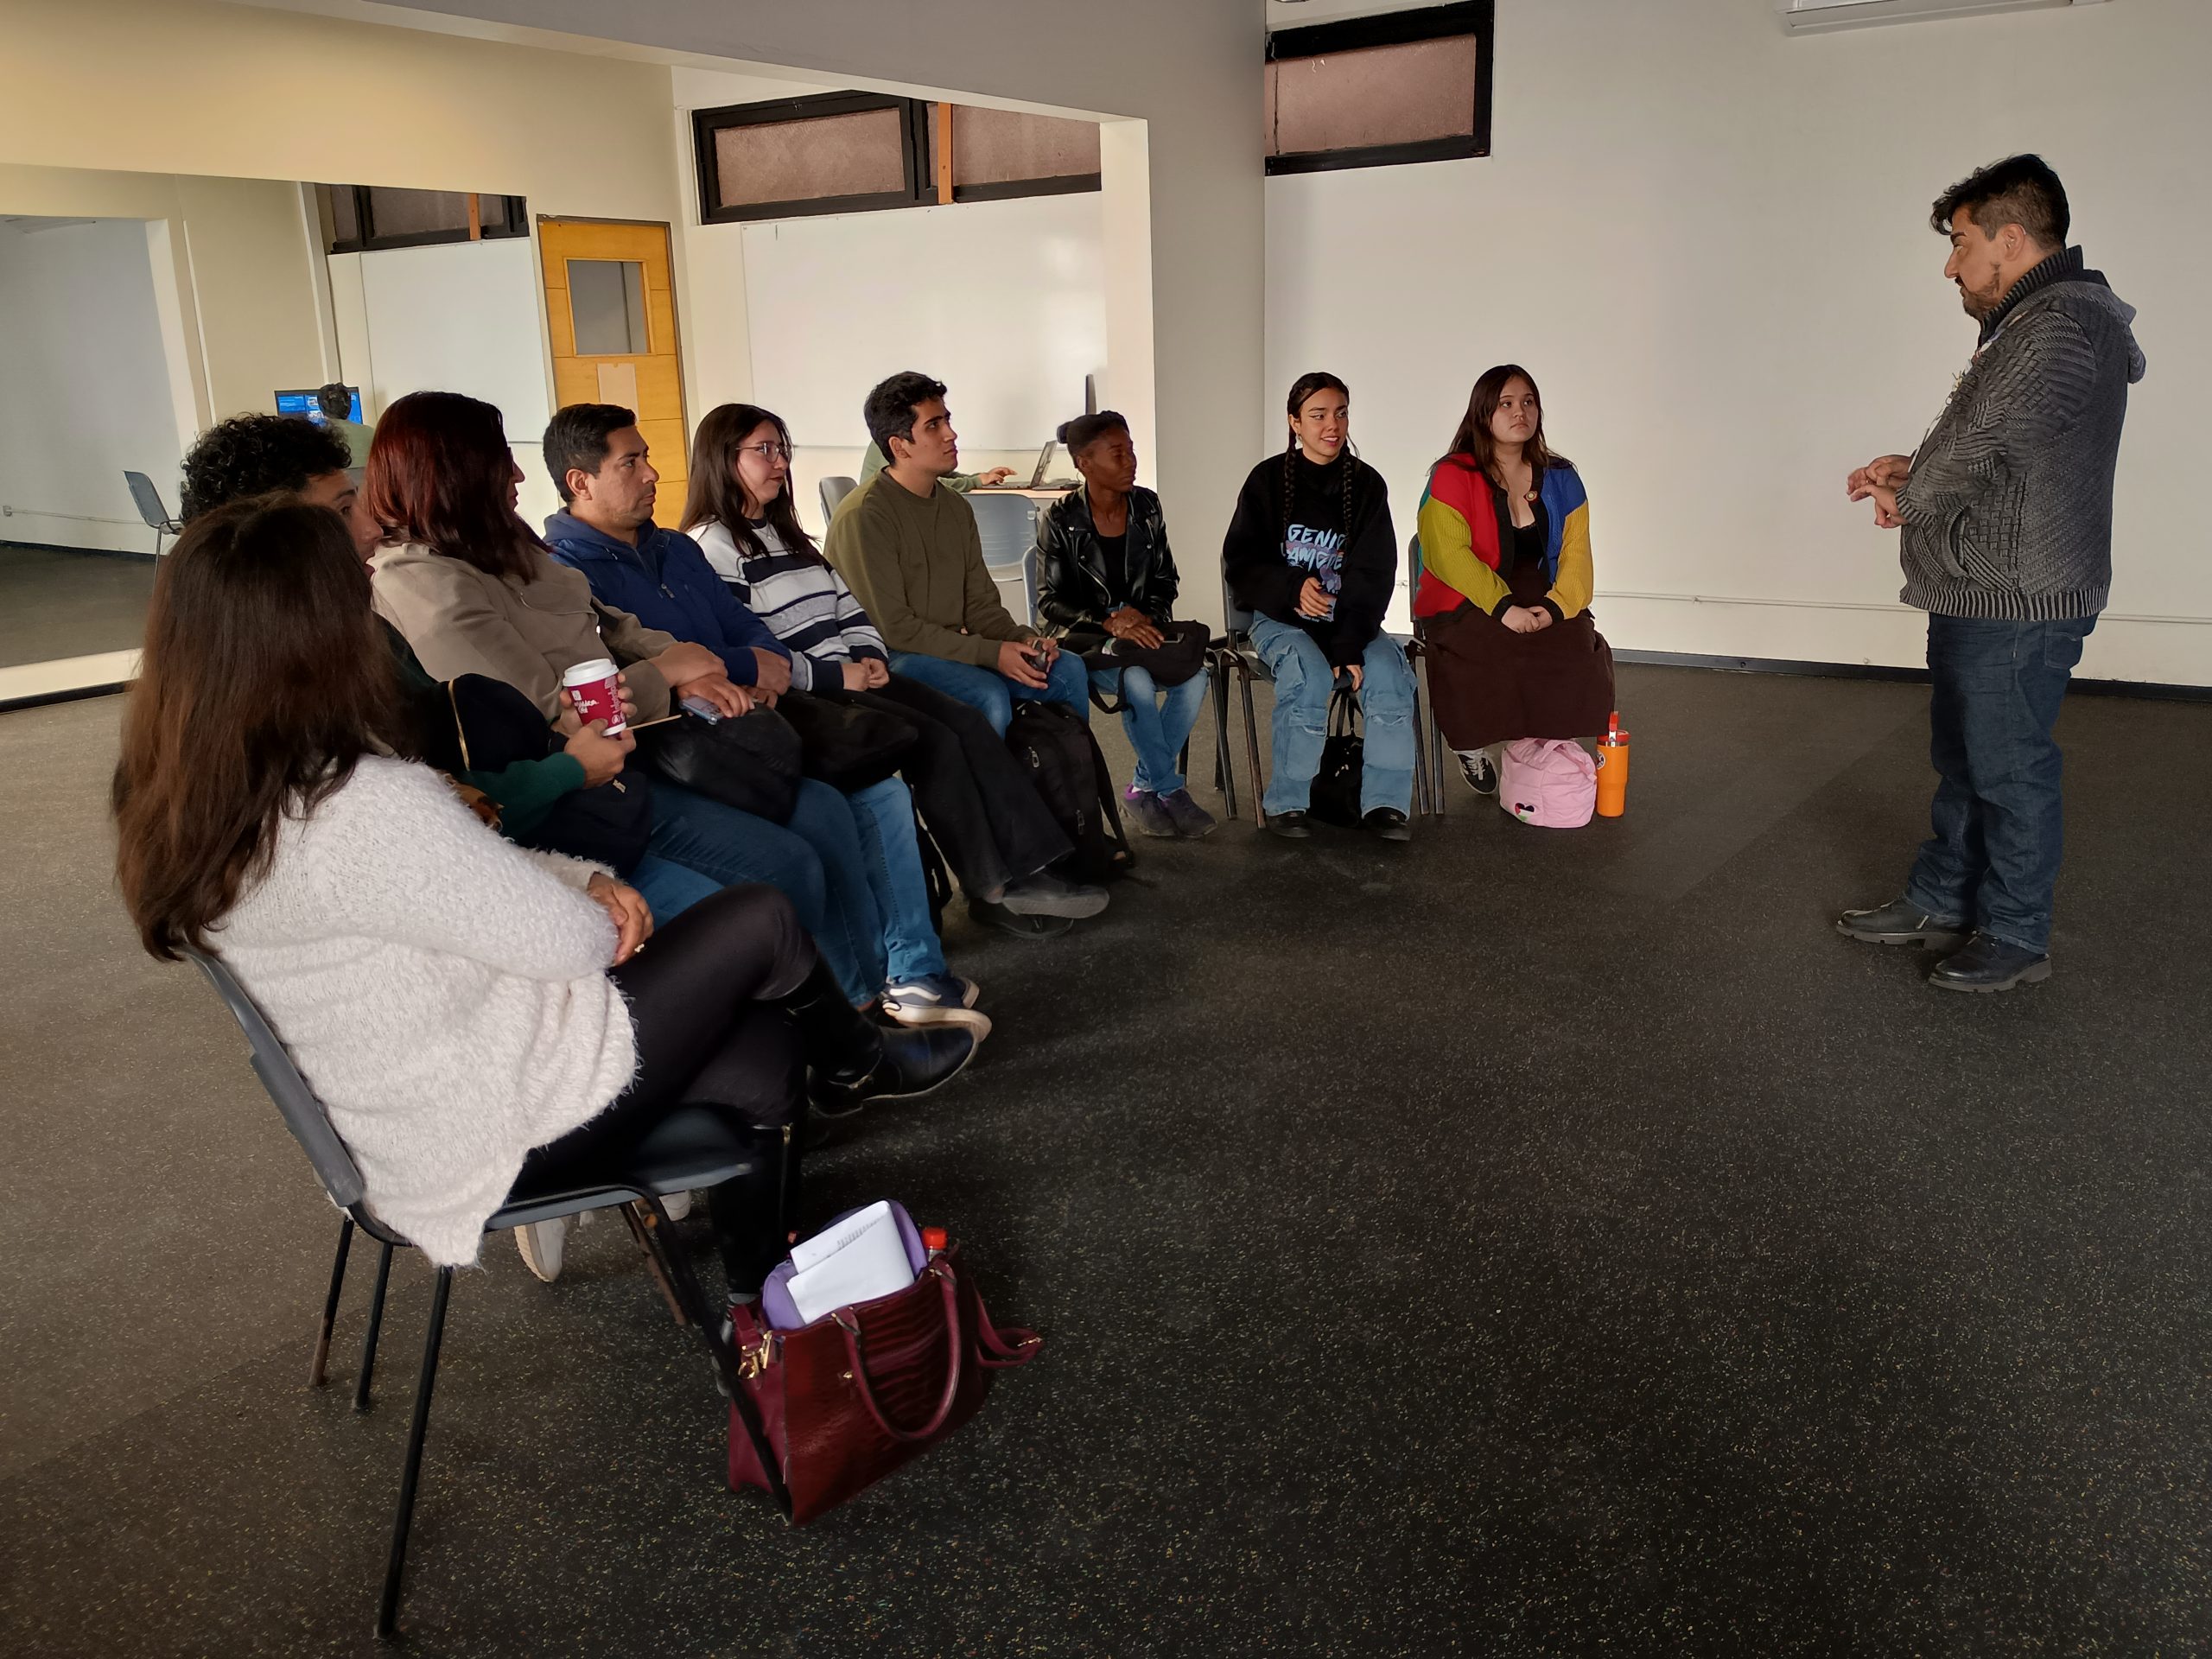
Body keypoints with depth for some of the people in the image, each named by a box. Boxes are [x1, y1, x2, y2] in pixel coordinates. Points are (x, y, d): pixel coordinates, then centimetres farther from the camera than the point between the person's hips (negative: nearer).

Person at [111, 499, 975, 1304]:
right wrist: (589, 908, 1)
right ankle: (863, 1064, 34)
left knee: (761, 1054, 14)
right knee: (760, 922, 4)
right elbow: (570, 941, -23)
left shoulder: (200, 801, -2)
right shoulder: (369, 808, -33)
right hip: (521, 1121, -9)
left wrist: (580, 877, -3)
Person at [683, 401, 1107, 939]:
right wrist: (835, 676, -16)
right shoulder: (712, 547, -8)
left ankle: (1030, 869, -18)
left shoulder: (787, 535, 23)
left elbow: (849, 608, 22)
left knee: (968, 723, -12)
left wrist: (870, 656, 1)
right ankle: (993, 890, -11)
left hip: (850, 678, 9)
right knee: (934, 741, -21)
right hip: (800, 700, -9)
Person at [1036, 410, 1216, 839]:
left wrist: (1144, 616, -11)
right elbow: (1051, 601, -7)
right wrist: (1109, 622, -22)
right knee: (1137, 682, -35)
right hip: (1087, 640, -4)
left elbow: (1165, 581, 10)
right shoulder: (1059, 521, -8)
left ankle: (1144, 788, -10)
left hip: (1144, 628, 4)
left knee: (1195, 675, -26)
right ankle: (1172, 790, -14)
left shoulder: (1146, 507, 4)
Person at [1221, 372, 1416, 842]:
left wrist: (1350, 645, -18)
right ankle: (1286, 803, -18)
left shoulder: (1366, 484, 3)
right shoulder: (1268, 479, 0)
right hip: (1280, 617, -2)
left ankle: (1385, 802, -18)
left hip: (1349, 617, 2)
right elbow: (1239, 562, 0)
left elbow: (1373, 574, -4)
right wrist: (1293, 588, -20)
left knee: (1389, 671, -27)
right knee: (1309, 675, -32)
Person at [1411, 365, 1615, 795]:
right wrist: (1503, 608, -24)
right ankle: (1476, 742, -4)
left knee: (1581, 653, -25)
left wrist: (1555, 607, -17)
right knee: (1491, 659, -34)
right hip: (1467, 605, -4)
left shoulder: (1560, 479, 11)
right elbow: (1448, 554, -15)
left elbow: (1576, 552, 3)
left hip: (1542, 602, 4)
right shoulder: (1452, 477, -4)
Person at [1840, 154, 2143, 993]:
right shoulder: (2027, 324, 16)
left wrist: (1906, 500, -4)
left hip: (2016, 604, -11)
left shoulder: (2060, 330, -19)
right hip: (1975, 594, 11)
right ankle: (1941, 902, 31)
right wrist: (1911, 470, 6)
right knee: (1961, 759, 18)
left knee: (2009, 770, 1)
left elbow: (1979, 447, -22)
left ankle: (2016, 936, 14)